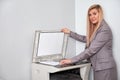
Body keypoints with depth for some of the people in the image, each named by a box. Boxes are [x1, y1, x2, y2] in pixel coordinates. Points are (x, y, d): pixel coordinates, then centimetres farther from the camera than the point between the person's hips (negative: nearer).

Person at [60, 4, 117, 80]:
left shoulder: (104, 30, -18)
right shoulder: (96, 29, 11)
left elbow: (91, 50, -22)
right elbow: (86, 39, 28)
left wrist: (71, 60, -20)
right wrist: (70, 32, 27)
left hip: (105, 68, -8)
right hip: (99, 67, 8)